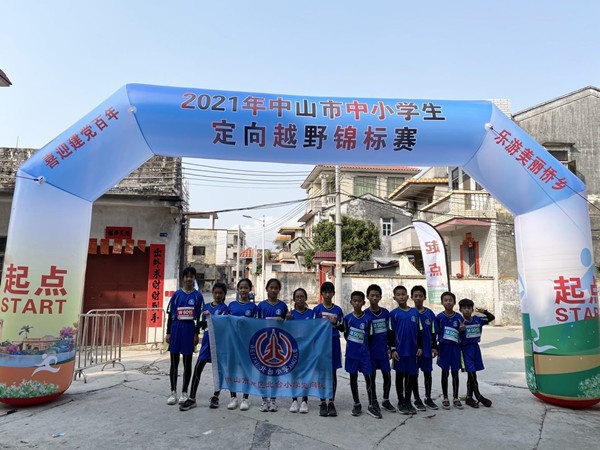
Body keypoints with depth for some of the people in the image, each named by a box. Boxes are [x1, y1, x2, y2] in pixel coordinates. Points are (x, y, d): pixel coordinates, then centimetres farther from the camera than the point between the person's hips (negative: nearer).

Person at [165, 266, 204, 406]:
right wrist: (168, 332, -1)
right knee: (174, 362, 8)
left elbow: (199, 317, 1)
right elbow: (170, 314, 4)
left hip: (189, 329, -1)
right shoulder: (177, 294, 3)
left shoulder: (198, 296, 0)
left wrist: (196, 334, -4)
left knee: (187, 363, 8)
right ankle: (173, 392, 19)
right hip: (176, 328, 1)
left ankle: (184, 393, 19)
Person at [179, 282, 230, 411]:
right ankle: (192, 398, 6)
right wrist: (202, 324, -3)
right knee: (198, 367, -3)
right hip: (207, 339, 4)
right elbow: (203, 325, 18)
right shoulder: (206, 306, 11)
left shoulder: (225, 308, -2)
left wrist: (210, 316, -24)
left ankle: (215, 397, 23)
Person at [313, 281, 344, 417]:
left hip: (334, 342, 1)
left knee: (333, 373, 6)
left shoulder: (338, 310, 5)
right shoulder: (317, 309, 1)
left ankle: (331, 402, 15)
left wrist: (335, 323, -9)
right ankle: (322, 403, 14)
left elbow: (342, 328, 8)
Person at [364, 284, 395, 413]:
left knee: (387, 375, 7)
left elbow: (389, 331, 9)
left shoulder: (386, 313, 3)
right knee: (372, 376, 7)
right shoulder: (365, 314, -7)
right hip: (371, 351, -3)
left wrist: (390, 347, 6)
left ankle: (386, 400, 26)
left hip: (383, 350, 3)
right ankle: (374, 402, 22)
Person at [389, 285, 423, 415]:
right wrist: (393, 349, -7)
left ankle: (408, 401, 24)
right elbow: (391, 333, -3)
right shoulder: (393, 313, -3)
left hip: (412, 349, 3)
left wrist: (420, 347, 4)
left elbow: (419, 331, 8)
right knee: (400, 375, 8)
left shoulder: (415, 312, 4)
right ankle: (401, 402, 20)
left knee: (412, 376, 9)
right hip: (399, 350, -2)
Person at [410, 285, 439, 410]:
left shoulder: (430, 313, 2)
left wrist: (434, 347, 4)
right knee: (414, 374, 6)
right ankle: (417, 399, 18)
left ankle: (428, 398, 26)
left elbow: (433, 332, 7)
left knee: (428, 372, 11)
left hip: (427, 348, 2)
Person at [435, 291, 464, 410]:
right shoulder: (439, 317, -4)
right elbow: (435, 333, -1)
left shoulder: (459, 317, 1)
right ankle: (445, 398, 17)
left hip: (455, 347, 2)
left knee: (455, 372, 9)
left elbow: (461, 333, 7)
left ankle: (455, 398, 22)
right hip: (444, 347, -2)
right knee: (445, 372, 6)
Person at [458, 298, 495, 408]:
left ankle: (469, 397, 22)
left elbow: (492, 318, 9)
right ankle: (478, 396, 9)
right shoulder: (460, 322, -13)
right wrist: (461, 330, -33)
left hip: (475, 347, 5)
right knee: (472, 373, -6)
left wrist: (484, 312, -9)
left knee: (471, 374, 12)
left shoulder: (477, 319, 2)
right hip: (466, 349, -5)